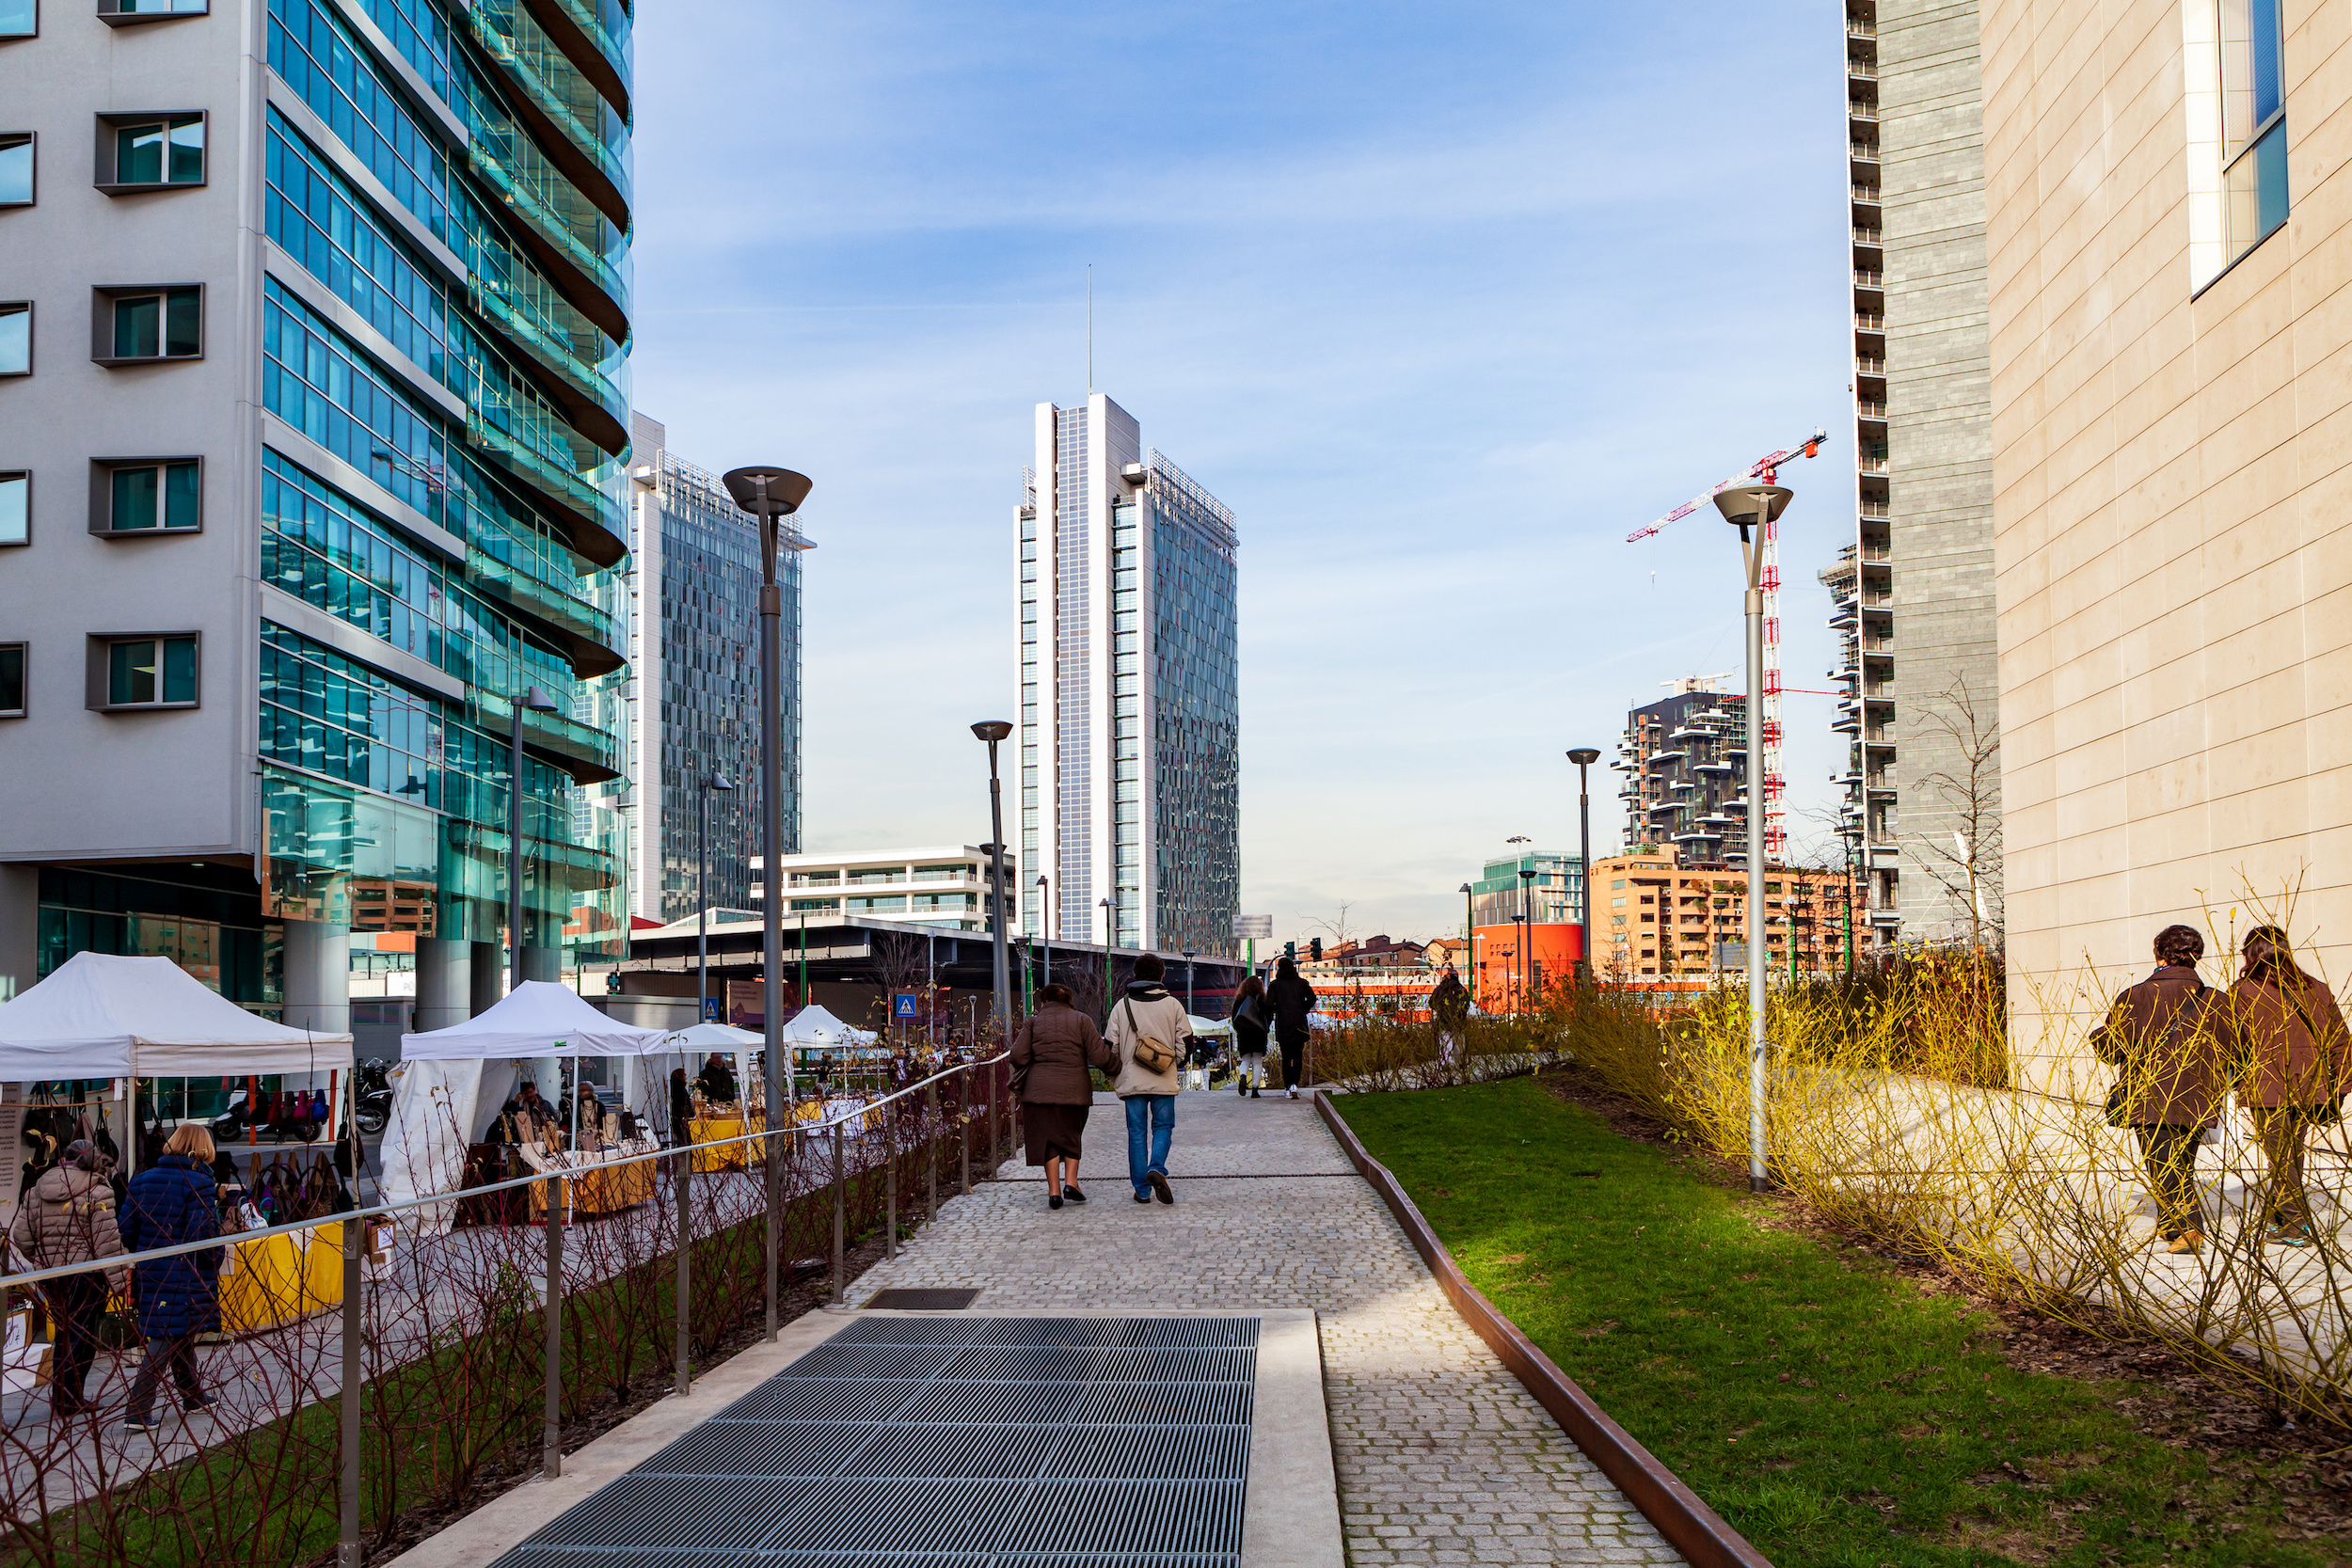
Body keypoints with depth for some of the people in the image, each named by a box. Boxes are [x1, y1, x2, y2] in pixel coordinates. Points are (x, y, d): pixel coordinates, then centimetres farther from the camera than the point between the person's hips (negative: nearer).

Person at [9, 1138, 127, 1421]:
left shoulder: (37, 1191, 8)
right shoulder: (97, 1191, -11)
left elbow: (21, 1235, 10)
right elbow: (106, 1239, -16)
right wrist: (116, 1279, -13)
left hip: (49, 1273, 6)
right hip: (85, 1271, -6)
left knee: (65, 1333, 18)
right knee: (82, 1336, 1)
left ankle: (70, 1397, 23)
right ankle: (64, 1400, -2)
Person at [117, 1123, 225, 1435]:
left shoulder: (142, 1180, 5)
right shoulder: (198, 1183, -14)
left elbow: (128, 1230, 6)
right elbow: (202, 1234, -18)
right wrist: (215, 1259, -1)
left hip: (150, 1273, 7)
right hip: (185, 1277, -7)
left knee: (178, 1336, 21)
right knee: (167, 1342, -2)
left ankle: (193, 1396, 35)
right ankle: (139, 1411, -6)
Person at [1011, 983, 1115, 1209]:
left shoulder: (1034, 1022, 6)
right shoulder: (1081, 1020, 5)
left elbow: (1018, 1055, -3)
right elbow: (1099, 1056, -4)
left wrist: (1021, 1078, 16)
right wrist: (1116, 1067, 14)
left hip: (1040, 1089, 0)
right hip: (1075, 1089, 0)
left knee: (1048, 1139, 6)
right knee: (1072, 1135, 17)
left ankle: (1054, 1191, 0)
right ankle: (1071, 1182, 5)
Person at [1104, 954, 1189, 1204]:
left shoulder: (1121, 1006, 1)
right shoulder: (1173, 1005, -1)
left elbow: (1111, 1046, 1)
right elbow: (1183, 1043, 0)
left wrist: (1115, 1075, 15)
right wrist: (1177, 1065, 19)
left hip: (1132, 1080, 1)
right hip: (1164, 1080, -1)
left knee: (1137, 1132, 7)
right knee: (1163, 1126, 12)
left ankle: (1142, 1190, 8)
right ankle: (1157, 1169, -14)